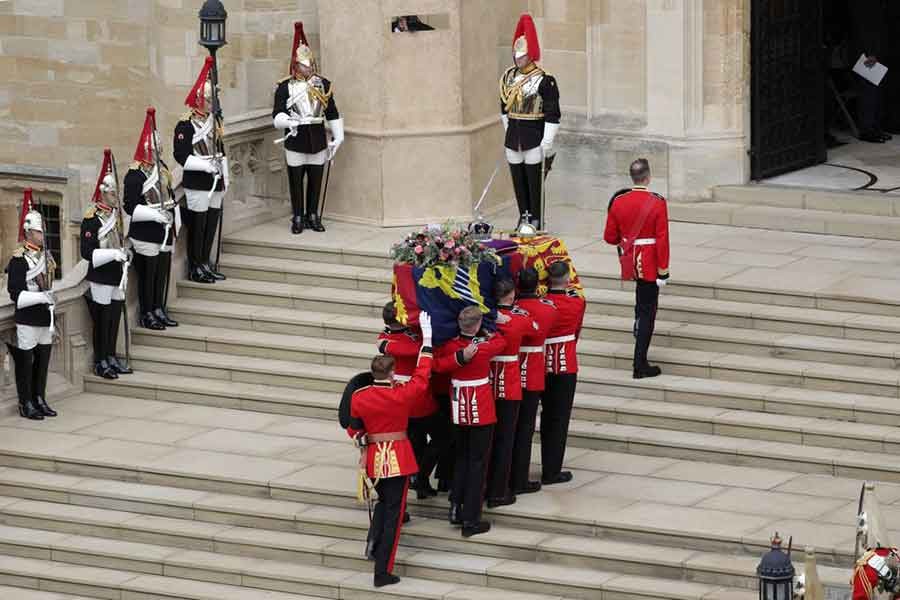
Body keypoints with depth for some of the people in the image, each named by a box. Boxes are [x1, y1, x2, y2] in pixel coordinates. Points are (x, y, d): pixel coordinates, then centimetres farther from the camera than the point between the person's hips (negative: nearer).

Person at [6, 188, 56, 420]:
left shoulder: (45, 257, 13)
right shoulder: (19, 259, -12)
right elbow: (15, 294, -16)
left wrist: (53, 320, 18)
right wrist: (41, 298, -23)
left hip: (45, 320, 7)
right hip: (27, 320, -7)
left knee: (42, 362, 11)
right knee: (26, 362, 0)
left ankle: (40, 400, 20)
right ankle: (26, 403, 6)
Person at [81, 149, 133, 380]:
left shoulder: (115, 214, 11)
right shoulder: (92, 219, -14)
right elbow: (87, 252, -18)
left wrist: (124, 255, 9)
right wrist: (113, 254, -24)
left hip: (117, 278, 8)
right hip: (101, 280, -8)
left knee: (114, 319, 13)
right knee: (102, 321, -1)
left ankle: (111, 358, 23)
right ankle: (100, 363, 7)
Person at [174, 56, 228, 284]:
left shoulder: (215, 121, 13)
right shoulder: (186, 125, -11)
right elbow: (181, 156, -16)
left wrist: (225, 178, 16)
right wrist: (207, 166, -21)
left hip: (215, 183, 7)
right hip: (197, 183, -7)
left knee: (211, 223, 10)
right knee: (197, 225, -3)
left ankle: (206, 263, 20)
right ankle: (195, 268, 4)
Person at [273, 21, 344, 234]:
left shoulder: (323, 85, 5)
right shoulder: (285, 87, -3)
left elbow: (332, 113, 9)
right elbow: (277, 114, -8)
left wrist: (338, 137, 6)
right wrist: (288, 122, -29)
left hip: (318, 140, 2)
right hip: (295, 141, -2)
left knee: (316, 180, 8)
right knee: (296, 181, 4)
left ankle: (313, 216, 19)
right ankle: (298, 218, 13)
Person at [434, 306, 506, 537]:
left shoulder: (449, 345, -11)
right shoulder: (485, 347, -19)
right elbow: (501, 341, -1)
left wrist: (459, 358, -13)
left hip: (458, 409, 5)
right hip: (481, 411, -5)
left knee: (461, 457, 22)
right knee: (478, 463, 3)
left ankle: (456, 509, 22)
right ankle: (471, 520, 3)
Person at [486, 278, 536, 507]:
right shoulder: (521, 320, -13)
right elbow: (536, 328, 7)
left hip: (485, 383, 3)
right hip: (510, 387, -3)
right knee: (504, 439, 4)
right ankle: (498, 493, 6)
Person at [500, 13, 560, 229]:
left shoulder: (544, 80, -12)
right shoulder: (509, 77, 7)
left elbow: (552, 114, -12)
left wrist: (547, 144, -15)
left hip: (535, 141, -6)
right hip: (513, 139, 6)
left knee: (535, 187, -1)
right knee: (519, 185, 11)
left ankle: (536, 225, 6)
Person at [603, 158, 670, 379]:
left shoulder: (618, 202, -4)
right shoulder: (657, 203, -15)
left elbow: (610, 237, 3)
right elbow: (662, 239, -16)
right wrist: (663, 270, -10)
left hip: (629, 261, 4)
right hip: (649, 265, -4)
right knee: (647, 311, 1)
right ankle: (640, 366, 1)